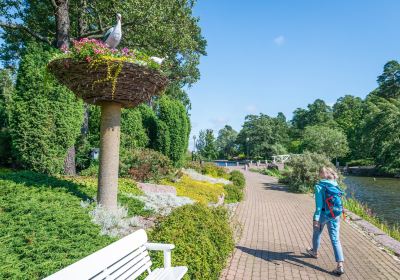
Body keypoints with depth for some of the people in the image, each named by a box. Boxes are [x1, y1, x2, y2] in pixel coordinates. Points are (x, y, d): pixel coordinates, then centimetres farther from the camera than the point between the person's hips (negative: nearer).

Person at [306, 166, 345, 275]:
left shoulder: (319, 186, -13)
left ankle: (314, 252, 46)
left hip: (323, 214, -4)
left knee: (317, 233, 23)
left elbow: (319, 204, -17)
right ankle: (340, 265, -6)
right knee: (335, 239, 3)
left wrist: (316, 218, -16)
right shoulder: (336, 186, 4)